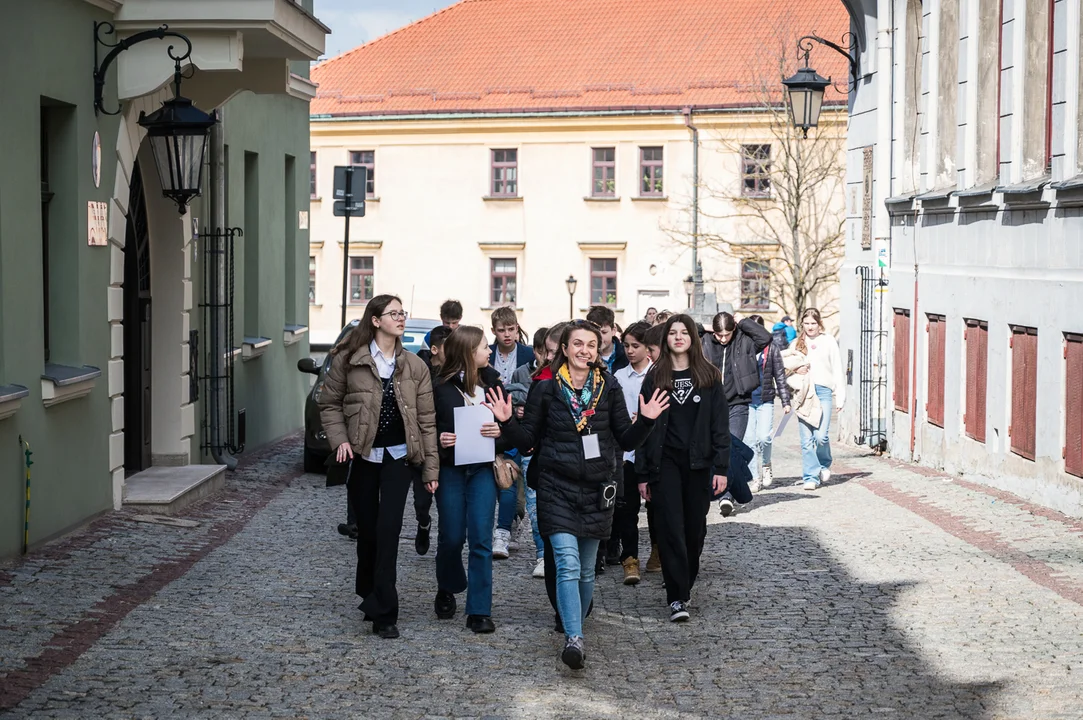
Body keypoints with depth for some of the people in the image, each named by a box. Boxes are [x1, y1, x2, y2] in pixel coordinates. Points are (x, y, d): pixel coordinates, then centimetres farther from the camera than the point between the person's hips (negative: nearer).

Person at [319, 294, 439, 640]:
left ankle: (383, 612, -11)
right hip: (361, 456, 0)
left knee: (388, 529, -13)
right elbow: (329, 404, 5)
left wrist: (431, 468, 1)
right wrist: (339, 440, -12)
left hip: (398, 455, 0)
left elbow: (426, 419, 4)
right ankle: (371, 596, 31)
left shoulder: (414, 366, 4)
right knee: (367, 530, 7)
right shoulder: (348, 360, -2)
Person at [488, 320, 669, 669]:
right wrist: (507, 421, -12)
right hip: (557, 487, -3)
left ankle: (574, 627, 31)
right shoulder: (546, 389, 0)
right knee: (568, 564, -17)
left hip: (596, 489, 3)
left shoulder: (609, 389, 4)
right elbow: (528, 441, 4)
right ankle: (574, 639, -24)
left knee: (586, 570, 12)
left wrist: (646, 420, -9)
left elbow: (627, 441, 7)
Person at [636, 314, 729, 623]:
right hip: (666, 463, -1)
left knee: (695, 528, 6)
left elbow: (720, 424, 2)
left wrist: (721, 467, -5)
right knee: (671, 528, -7)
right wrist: (643, 473, 0)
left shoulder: (709, 377, 4)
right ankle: (677, 598, -8)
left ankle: (686, 584, 25)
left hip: (699, 464, 1)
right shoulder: (655, 378, 5)